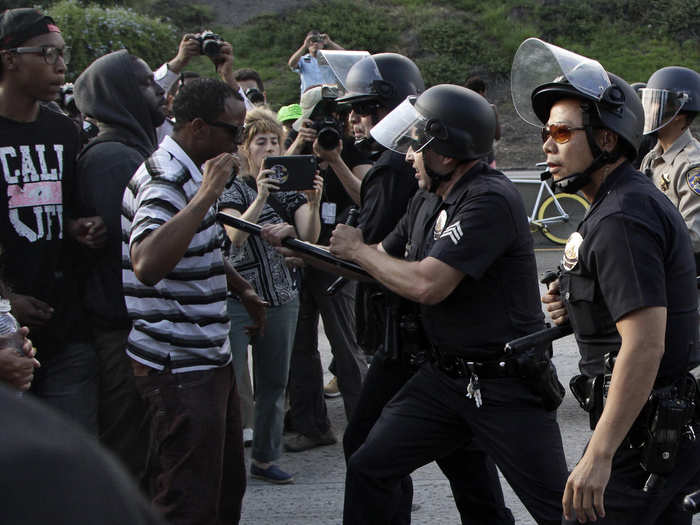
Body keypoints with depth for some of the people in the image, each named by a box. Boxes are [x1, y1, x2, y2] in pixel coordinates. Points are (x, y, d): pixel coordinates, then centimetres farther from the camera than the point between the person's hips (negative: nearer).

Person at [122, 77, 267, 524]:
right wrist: (206, 195, -36)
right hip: (179, 367, -11)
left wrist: (243, 289, 25)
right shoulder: (165, 181, -20)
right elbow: (146, 265, -39)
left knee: (228, 486, 20)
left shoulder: (192, 174, 14)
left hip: (210, 357, 11)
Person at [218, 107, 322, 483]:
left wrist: (313, 203, -23)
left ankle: (265, 459, 22)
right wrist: (261, 198, -33)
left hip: (283, 298, 5)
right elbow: (237, 236, -21)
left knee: (275, 382, 11)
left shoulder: (291, 189, 9)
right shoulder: (234, 191, -2)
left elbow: (309, 237, -5)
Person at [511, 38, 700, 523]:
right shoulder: (633, 199, 13)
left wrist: (599, 455, -29)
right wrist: (576, 306, 6)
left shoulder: (622, 220, -20)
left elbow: (644, 346, -27)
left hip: (644, 432, -11)